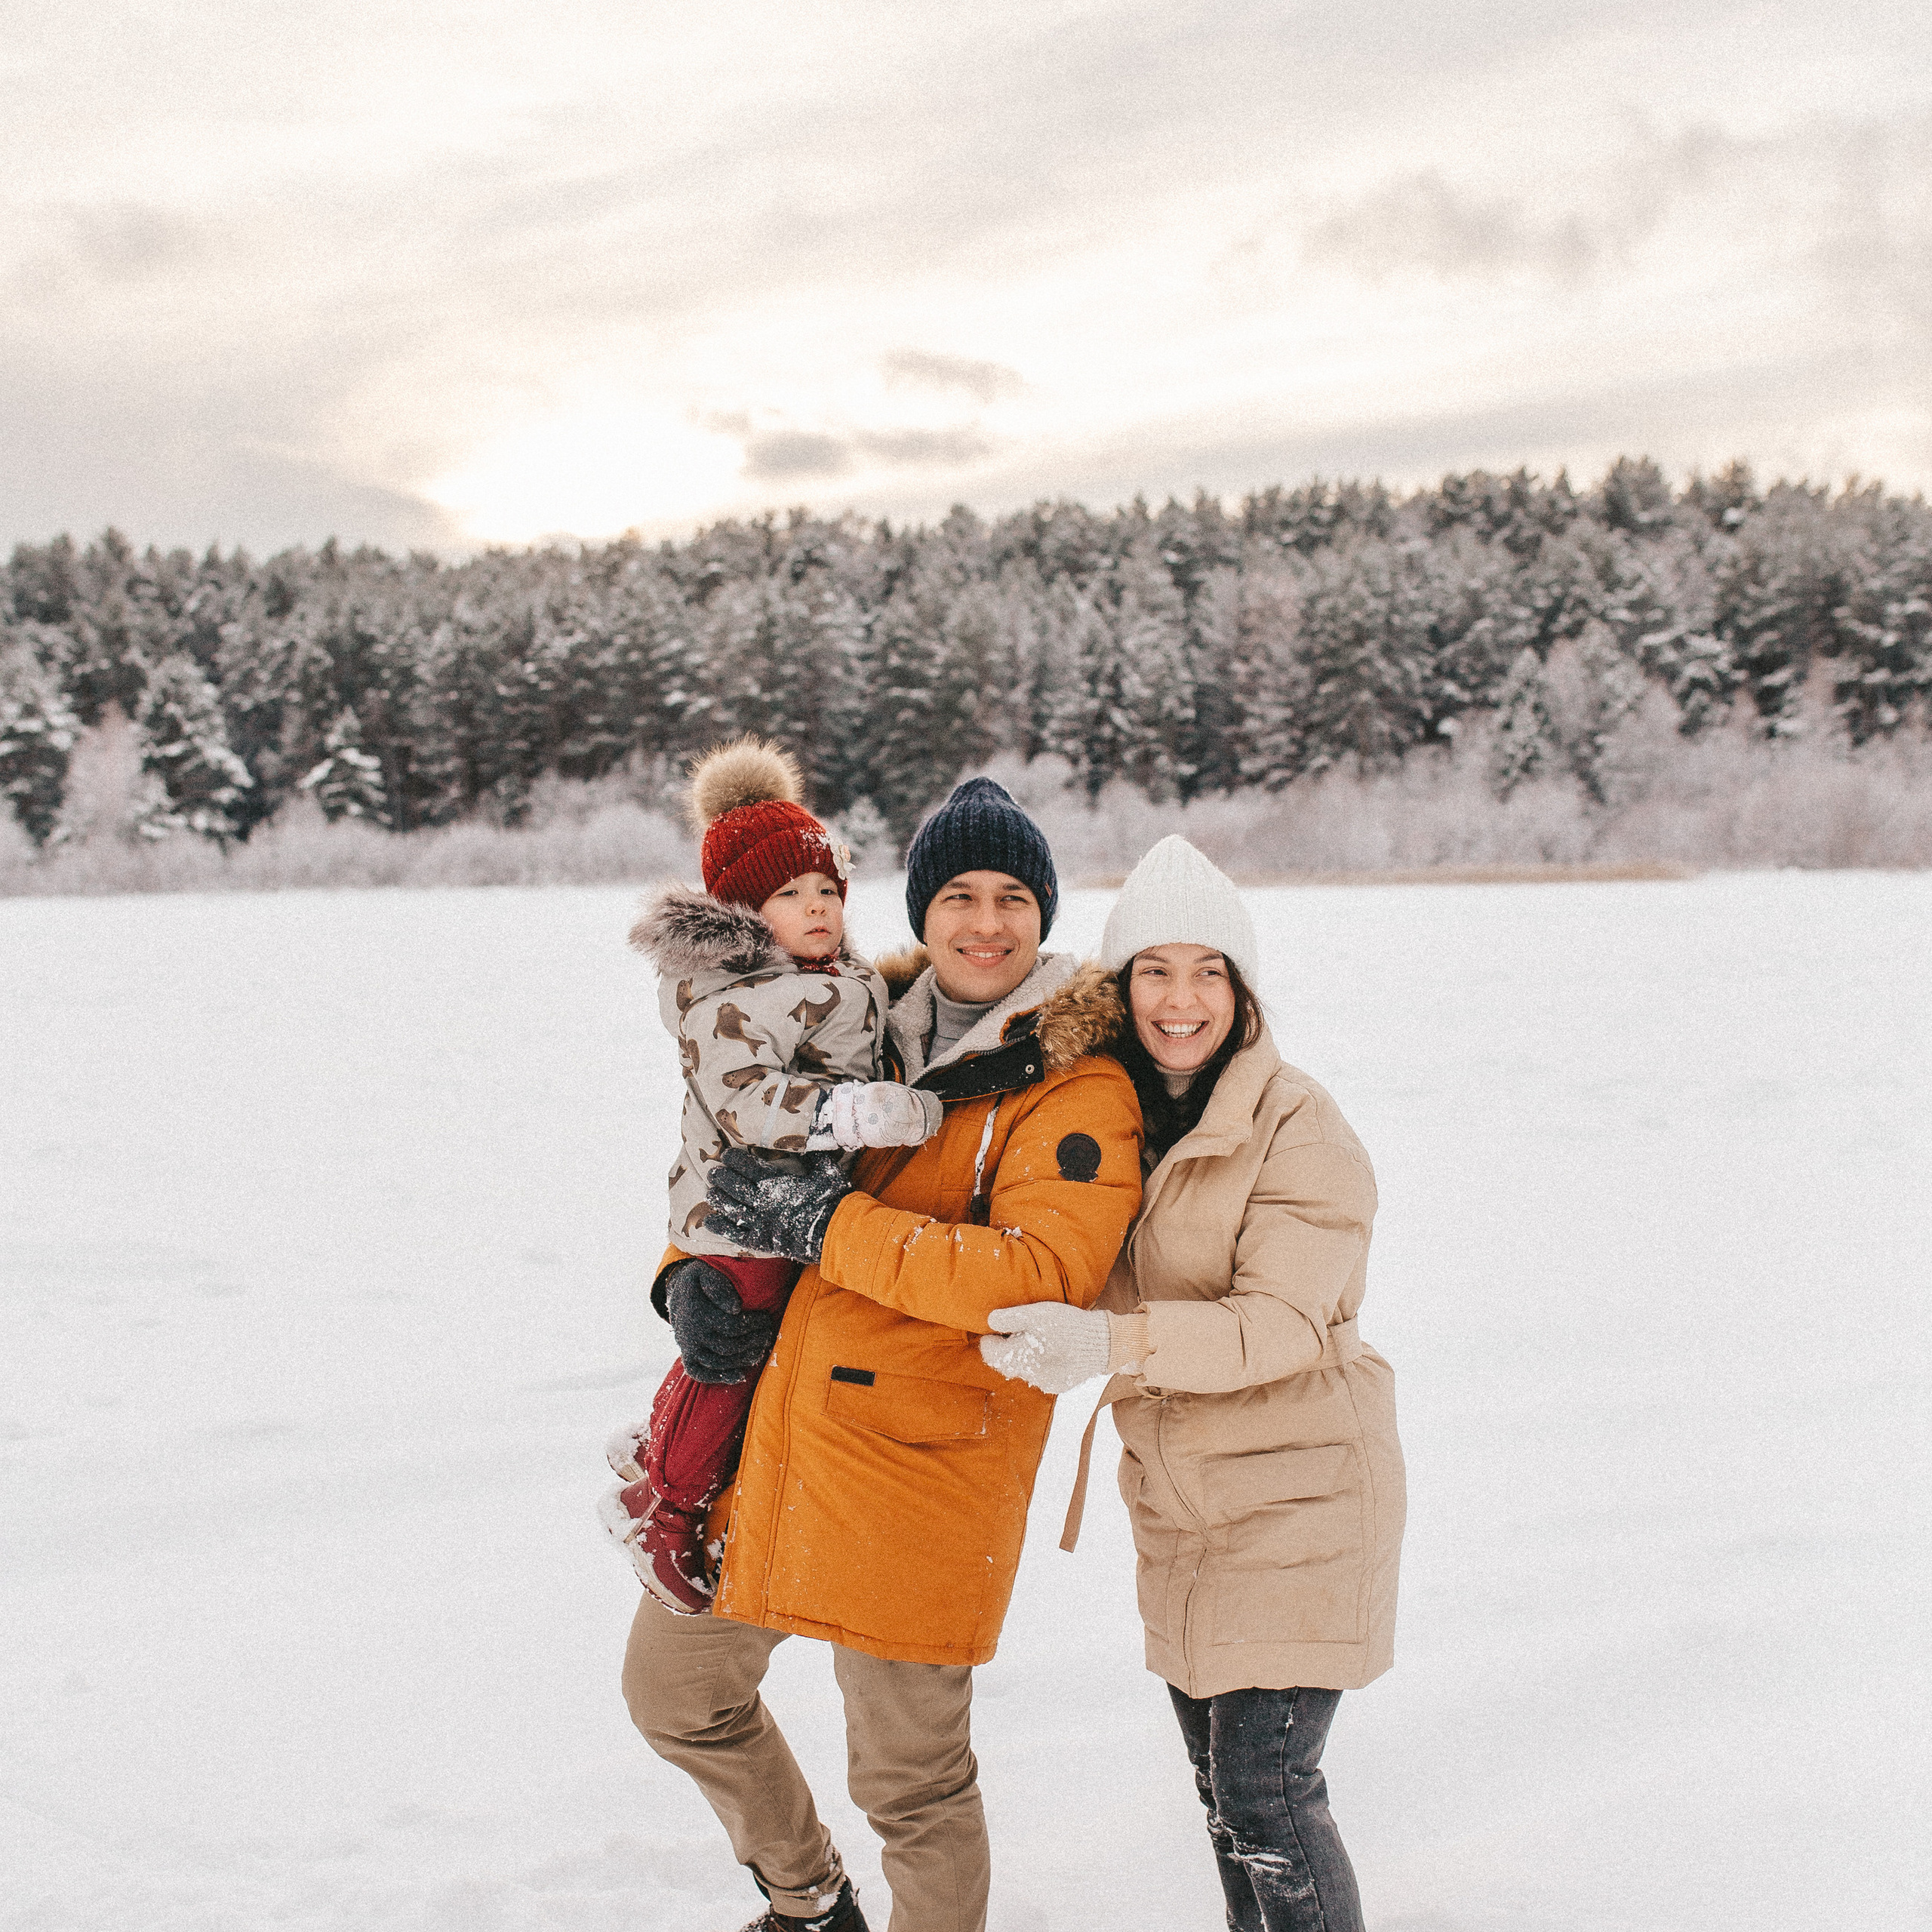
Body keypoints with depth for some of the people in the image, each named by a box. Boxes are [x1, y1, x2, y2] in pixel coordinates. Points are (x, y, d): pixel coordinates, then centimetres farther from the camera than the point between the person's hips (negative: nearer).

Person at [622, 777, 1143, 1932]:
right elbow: (738, 1164, 22)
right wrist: (692, 1273, 1)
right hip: (767, 1433, 7)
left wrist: (826, 1224, -23)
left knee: (910, 1777, 2)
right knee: (673, 1686, 21)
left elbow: (1039, 1276, -24)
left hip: (917, 1472, -7)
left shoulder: (1080, 1090, -9)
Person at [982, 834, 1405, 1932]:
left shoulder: (1300, 1128, -16)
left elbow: (1279, 1324, -24)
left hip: (1299, 1492, -7)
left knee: (1265, 1794, -8)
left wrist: (1111, 1344, -37)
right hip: (1175, 1500, 7)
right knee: (1219, 1780, 16)